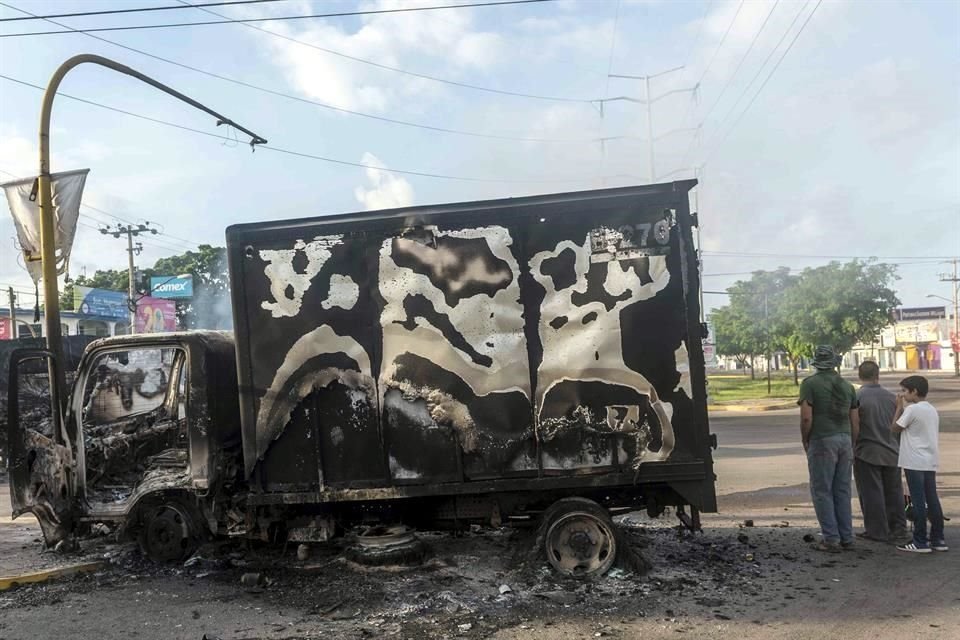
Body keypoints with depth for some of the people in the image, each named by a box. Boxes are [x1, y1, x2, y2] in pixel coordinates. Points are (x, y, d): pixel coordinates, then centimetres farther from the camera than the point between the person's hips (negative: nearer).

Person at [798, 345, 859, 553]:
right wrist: (851, 446, 18)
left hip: (822, 441, -6)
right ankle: (846, 538, 16)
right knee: (842, 491, 12)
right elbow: (855, 421, 11)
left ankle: (831, 539, 2)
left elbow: (806, 418, -14)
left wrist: (805, 442, -1)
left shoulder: (810, 383, -6)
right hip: (845, 440, 6)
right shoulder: (847, 386, 12)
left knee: (822, 491, 1)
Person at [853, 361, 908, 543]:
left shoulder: (856, 397, -14)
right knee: (893, 491, 15)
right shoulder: (892, 397, 3)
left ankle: (877, 531, 7)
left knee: (871, 493, 3)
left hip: (867, 453, -5)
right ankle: (898, 528, 23)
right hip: (891, 452, 5)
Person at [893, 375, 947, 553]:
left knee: (918, 502, -4)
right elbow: (935, 435, 17)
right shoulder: (932, 410, 13)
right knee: (932, 500, 11)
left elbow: (894, 428, -5)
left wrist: (899, 407, 1)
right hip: (931, 462, 8)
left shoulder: (912, 409, -13)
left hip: (915, 463, -8)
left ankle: (920, 542, 0)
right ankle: (938, 539, 15)